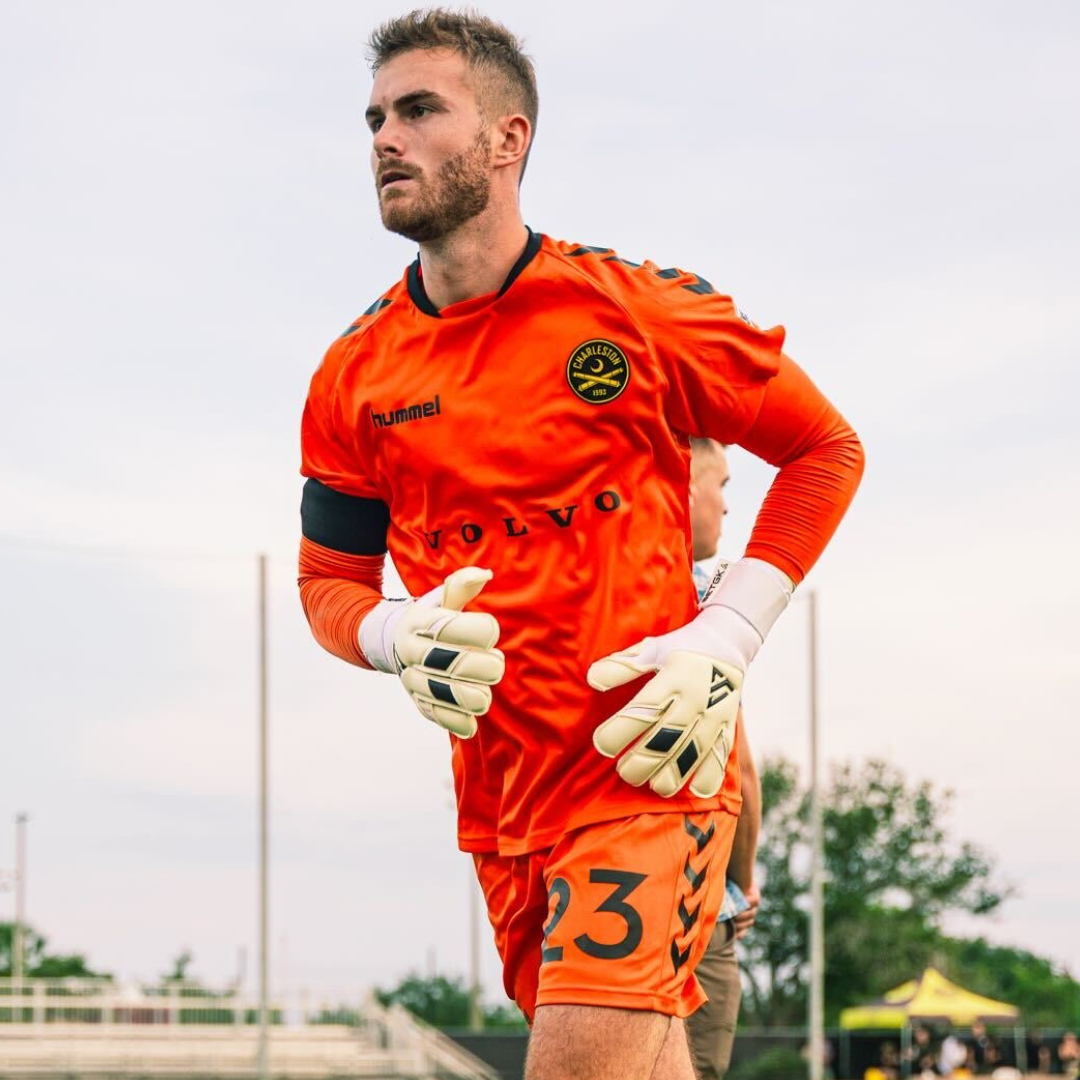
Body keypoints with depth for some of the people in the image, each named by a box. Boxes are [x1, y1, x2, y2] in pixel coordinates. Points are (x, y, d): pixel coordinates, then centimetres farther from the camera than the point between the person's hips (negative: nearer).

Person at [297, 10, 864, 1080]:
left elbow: (825, 448, 4)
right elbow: (327, 578, 15)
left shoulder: (641, 311, -6)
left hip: (646, 762, -4)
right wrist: (401, 639, -9)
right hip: (497, 786, 5)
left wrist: (724, 641, -8)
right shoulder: (356, 375, 5)